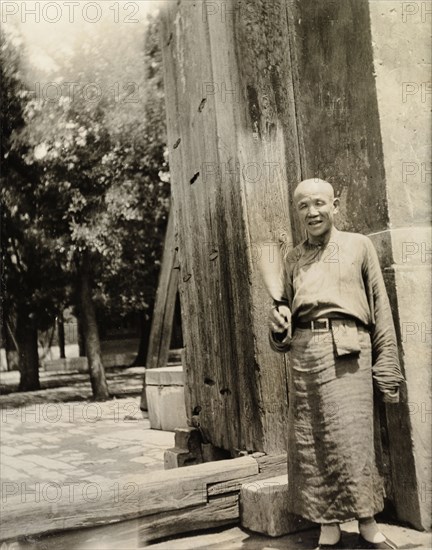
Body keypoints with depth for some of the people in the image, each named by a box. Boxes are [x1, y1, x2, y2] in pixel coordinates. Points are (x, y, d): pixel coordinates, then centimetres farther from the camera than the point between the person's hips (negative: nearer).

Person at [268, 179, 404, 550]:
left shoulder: (359, 246, 7)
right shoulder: (292, 258, 16)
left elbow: (380, 310, 4)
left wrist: (387, 370, -1)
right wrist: (279, 323, -1)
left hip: (347, 353, -3)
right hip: (303, 353, 4)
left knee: (351, 439, -5)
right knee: (309, 444, 4)